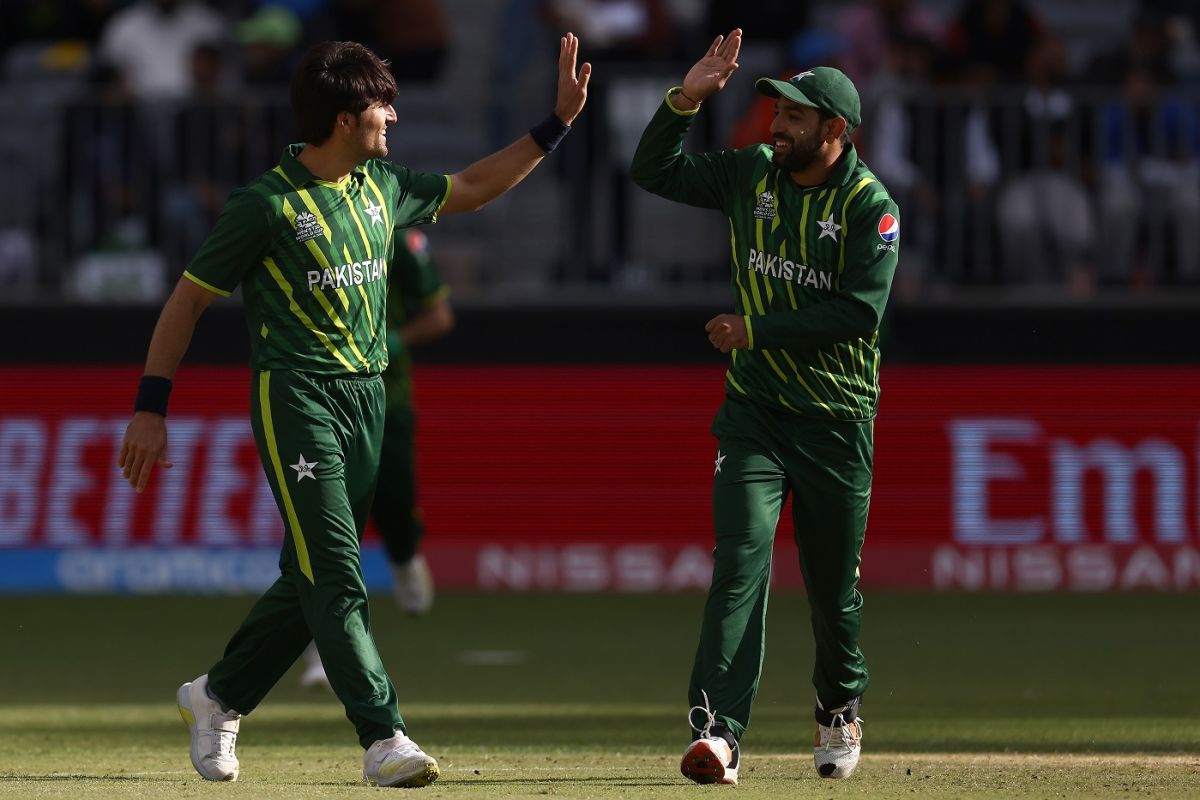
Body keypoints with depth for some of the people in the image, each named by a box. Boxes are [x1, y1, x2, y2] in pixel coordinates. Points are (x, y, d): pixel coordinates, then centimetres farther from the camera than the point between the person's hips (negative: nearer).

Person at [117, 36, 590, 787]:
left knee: (313, 580, 10)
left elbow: (475, 186, 26)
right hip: (295, 395, -7)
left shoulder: (383, 188, 10)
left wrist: (559, 121, 19)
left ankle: (218, 698, 28)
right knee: (335, 576, -14)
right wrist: (151, 407, -5)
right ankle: (384, 739, -20)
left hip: (367, 400, 7)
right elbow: (189, 298, -3)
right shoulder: (269, 204, -9)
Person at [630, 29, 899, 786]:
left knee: (834, 583, 7)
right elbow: (654, 170, 8)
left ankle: (840, 710, 36)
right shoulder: (750, 174, 4)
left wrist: (756, 330, -17)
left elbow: (861, 311, -19)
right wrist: (686, 98, -7)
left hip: (837, 419, -2)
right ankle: (718, 732, -25)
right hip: (755, 408, 2)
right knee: (742, 558, -16)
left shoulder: (871, 206, -10)